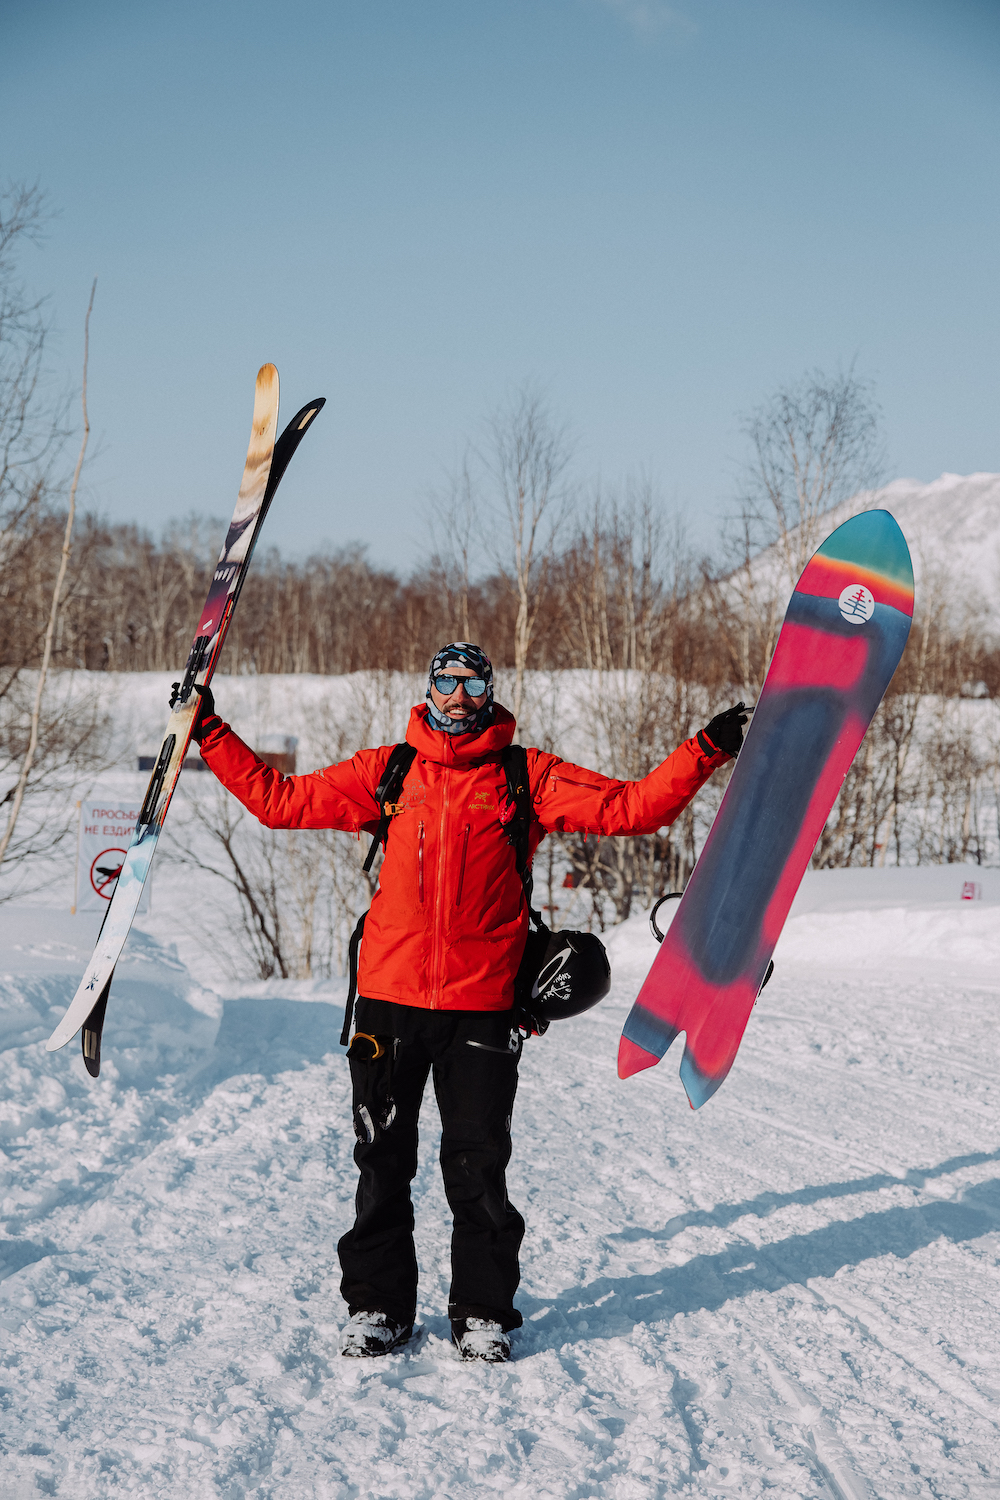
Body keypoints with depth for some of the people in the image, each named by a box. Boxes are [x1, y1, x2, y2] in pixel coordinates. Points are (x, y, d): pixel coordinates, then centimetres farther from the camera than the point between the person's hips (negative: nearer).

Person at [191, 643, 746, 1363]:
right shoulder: (384, 773, 10)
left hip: (482, 1005, -2)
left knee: (478, 1165, 1)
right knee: (383, 1163, 8)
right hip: (390, 997, 2)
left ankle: (484, 1313, 14)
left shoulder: (528, 777, 5)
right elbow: (278, 798, 12)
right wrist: (211, 734, 8)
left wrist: (706, 752, -9)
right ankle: (378, 1305, 20)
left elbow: (631, 808, 0)